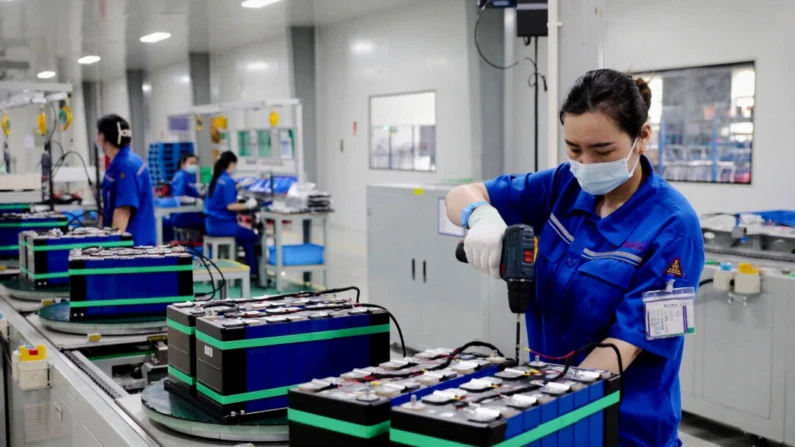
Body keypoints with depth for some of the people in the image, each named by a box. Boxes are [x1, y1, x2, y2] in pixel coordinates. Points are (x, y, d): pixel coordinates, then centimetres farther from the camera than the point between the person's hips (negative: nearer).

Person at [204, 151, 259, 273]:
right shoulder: (227, 180, -17)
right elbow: (230, 206, -22)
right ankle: (252, 272, 14)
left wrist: (237, 188, 36)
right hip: (222, 224, -9)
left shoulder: (216, 178, 9)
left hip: (212, 224, 9)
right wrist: (248, 205, -11)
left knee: (246, 236, 25)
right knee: (252, 237, 10)